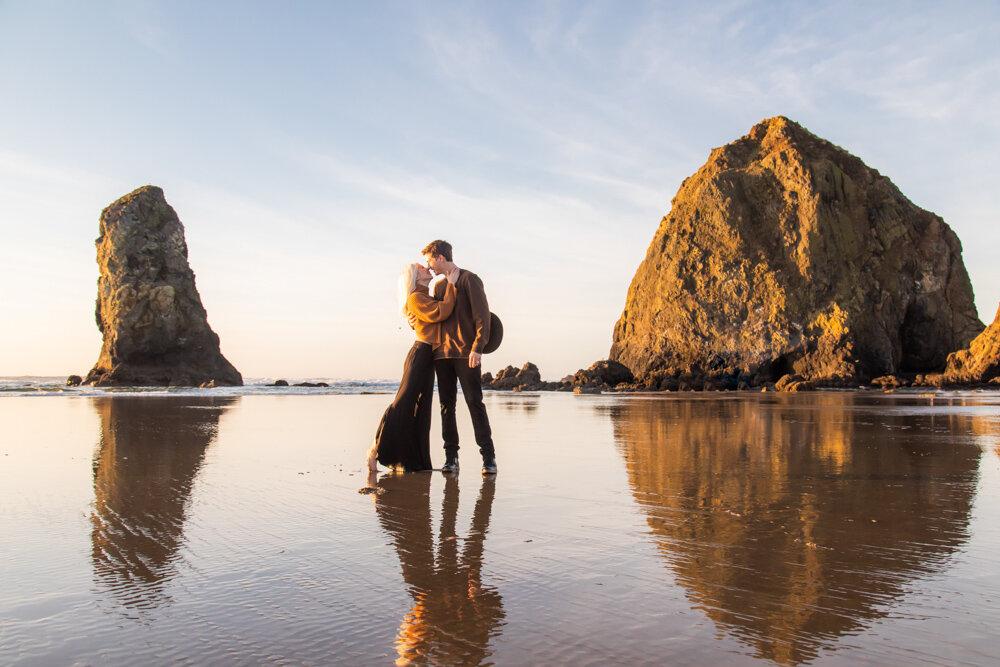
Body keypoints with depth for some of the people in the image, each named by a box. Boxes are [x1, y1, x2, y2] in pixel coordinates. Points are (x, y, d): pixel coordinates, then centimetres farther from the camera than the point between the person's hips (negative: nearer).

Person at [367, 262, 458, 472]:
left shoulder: (426, 298, 22)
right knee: (403, 404, -10)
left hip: (427, 358, 9)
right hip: (420, 354, -9)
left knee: (420, 410, 8)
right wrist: (451, 284, -12)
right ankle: (375, 450, -3)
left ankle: (414, 461, 11)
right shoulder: (415, 299, -8)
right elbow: (440, 313, -20)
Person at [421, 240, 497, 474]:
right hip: (442, 352, 6)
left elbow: (482, 315, -8)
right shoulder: (439, 286, 21)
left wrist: (477, 348, -17)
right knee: (447, 404, 3)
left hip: (466, 353, -6)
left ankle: (488, 456, -4)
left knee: (475, 402, -8)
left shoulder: (469, 279, -1)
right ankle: (451, 457, 7)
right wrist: (417, 323, 10)